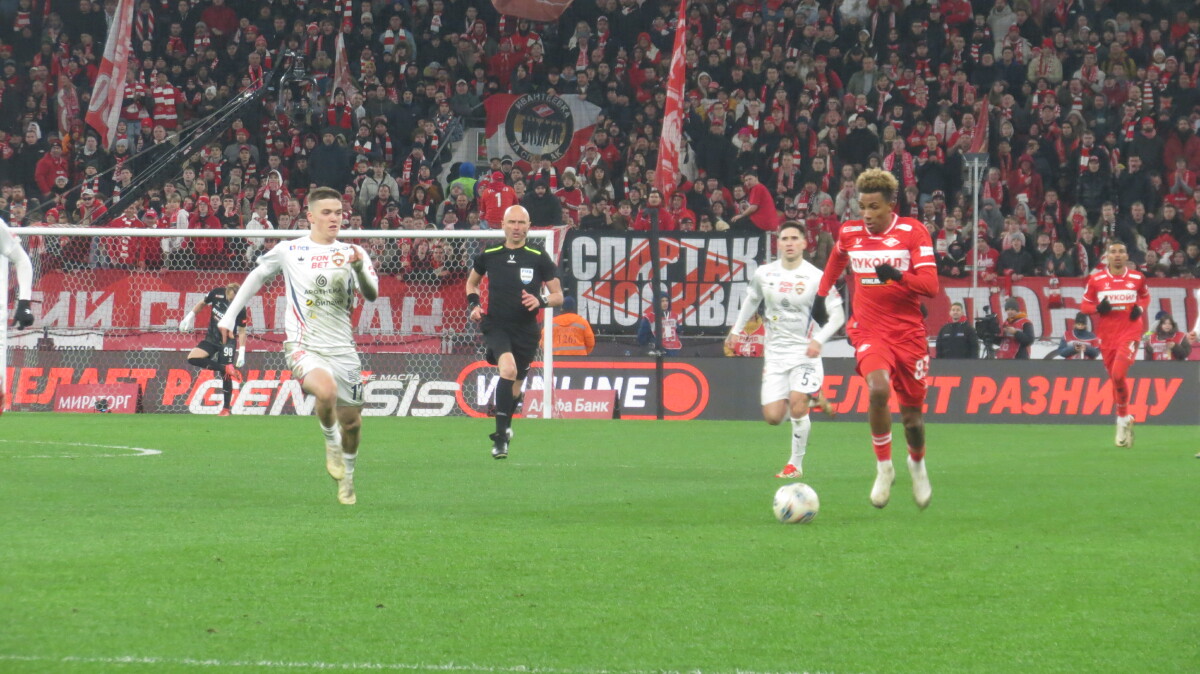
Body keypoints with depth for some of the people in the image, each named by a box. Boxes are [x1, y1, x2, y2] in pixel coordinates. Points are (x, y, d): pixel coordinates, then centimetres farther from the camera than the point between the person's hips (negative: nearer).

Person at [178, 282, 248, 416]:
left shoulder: (240, 309, -19)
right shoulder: (217, 294, -11)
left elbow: (242, 331, -11)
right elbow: (202, 303, 9)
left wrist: (242, 352, -14)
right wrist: (190, 317, 8)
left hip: (227, 342, -4)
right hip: (211, 339, 4)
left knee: (226, 376, -6)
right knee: (192, 358, -15)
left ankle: (226, 409, 4)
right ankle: (226, 368, -18)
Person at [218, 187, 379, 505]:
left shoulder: (351, 253, 5)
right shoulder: (288, 251, 3)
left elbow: (371, 294, -7)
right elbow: (258, 276, 19)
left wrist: (359, 266, -26)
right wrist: (230, 315, 19)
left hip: (342, 349, 3)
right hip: (303, 346, -3)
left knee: (351, 421, 7)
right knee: (326, 391, -32)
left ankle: (347, 477, 35)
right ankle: (330, 441, -2)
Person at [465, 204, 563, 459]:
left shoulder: (539, 258, -2)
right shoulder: (489, 255, 2)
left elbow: (558, 295, 3)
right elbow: (472, 281, 22)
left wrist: (541, 300, -18)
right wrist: (473, 304, 3)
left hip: (526, 331, 2)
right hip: (496, 325, -2)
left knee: (515, 386, 12)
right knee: (508, 369, -28)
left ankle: (504, 428, 42)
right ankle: (501, 437, -25)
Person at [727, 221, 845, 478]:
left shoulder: (816, 278, -9)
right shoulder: (764, 274, 2)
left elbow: (837, 315, -4)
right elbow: (751, 300, 23)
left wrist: (818, 340, -17)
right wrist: (736, 329, 19)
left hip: (804, 352, -3)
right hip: (775, 353, 4)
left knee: (797, 406, -19)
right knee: (773, 417, -3)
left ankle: (796, 464, -2)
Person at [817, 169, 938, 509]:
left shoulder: (913, 232, -6)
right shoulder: (849, 234, 2)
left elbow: (931, 286, -14)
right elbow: (836, 261, 27)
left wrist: (898, 276, -30)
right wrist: (821, 296, 26)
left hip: (908, 331, 0)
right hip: (868, 330, 0)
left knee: (912, 413, 6)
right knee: (878, 389, -29)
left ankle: (917, 464, 40)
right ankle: (884, 468, -11)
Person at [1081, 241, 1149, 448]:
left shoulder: (1137, 278, 1)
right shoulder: (1096, 280, 0)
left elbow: (1145, 296, 19)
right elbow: (1084, 304, 6)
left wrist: (1140, 308, -3)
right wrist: (1098, 308, -15)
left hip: (1130, 332, -2)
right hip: (1106, 335, 2)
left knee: (1118, 375, -20)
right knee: (1115, 379, 11)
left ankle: (1123, 419, 0)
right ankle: (1124, 421, 29)